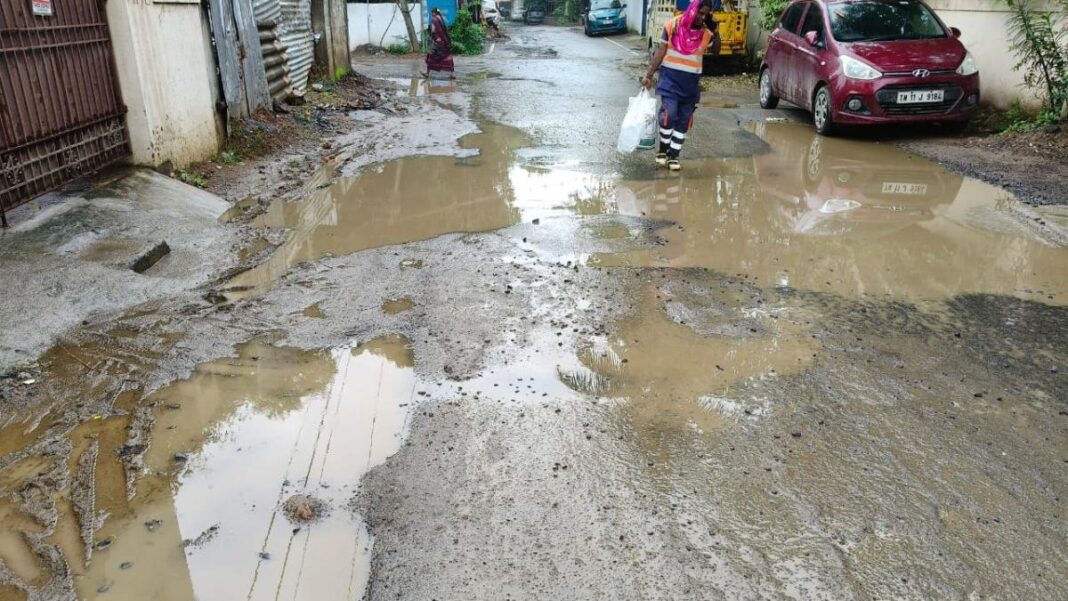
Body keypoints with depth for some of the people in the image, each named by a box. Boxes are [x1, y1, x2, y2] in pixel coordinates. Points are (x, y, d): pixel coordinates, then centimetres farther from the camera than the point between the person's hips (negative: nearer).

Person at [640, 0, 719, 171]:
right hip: (670, 78, -3)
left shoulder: (706, 33, 2)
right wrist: (649, 75, -3)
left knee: (683, 120, 5)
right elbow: (660, 52, -1)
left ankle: (673, 156, 15)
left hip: (691, 83, 3)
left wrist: (715, 30, -6)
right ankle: (663, 150, 3)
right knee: (669, 115, -17)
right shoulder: (673, 26, -4)